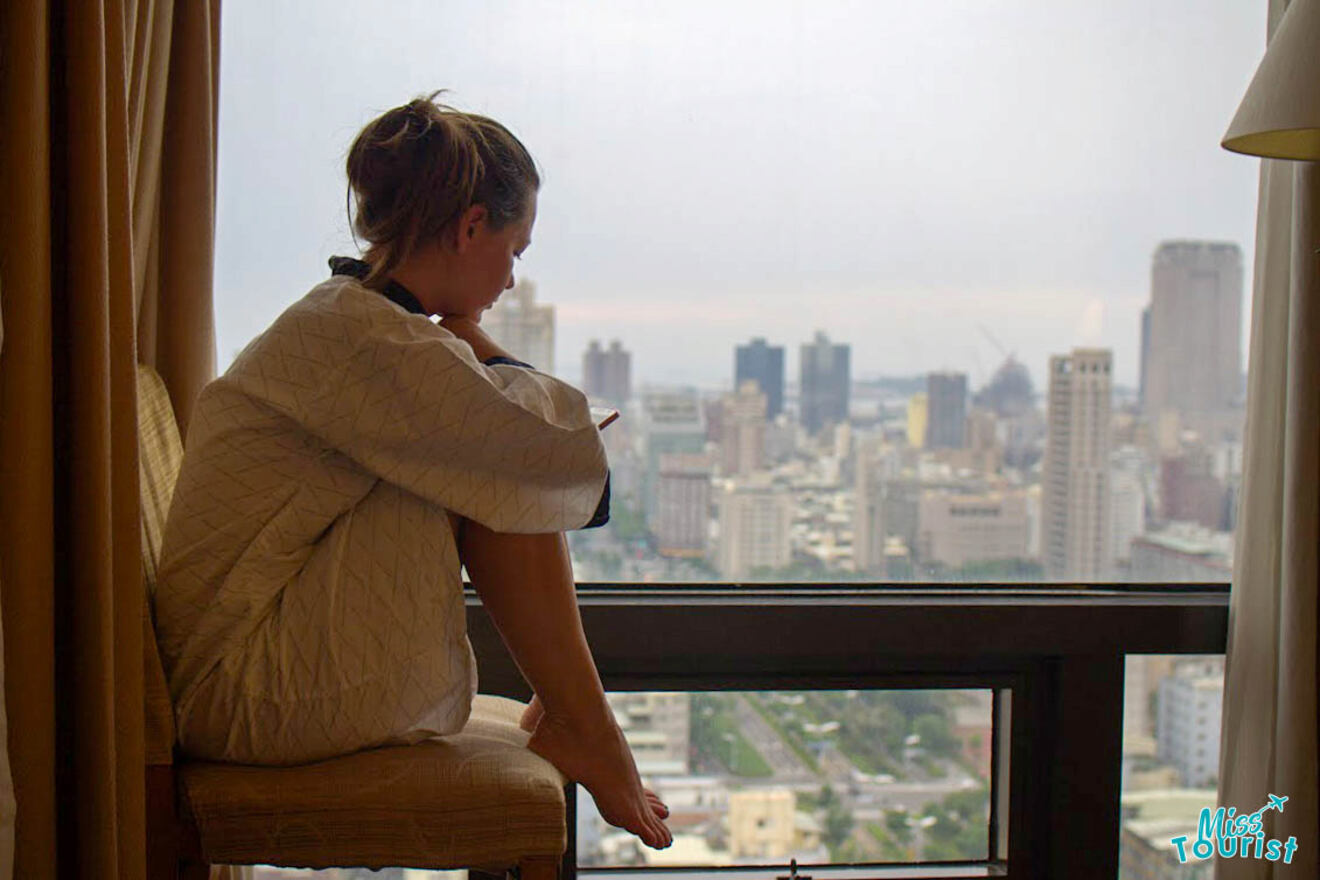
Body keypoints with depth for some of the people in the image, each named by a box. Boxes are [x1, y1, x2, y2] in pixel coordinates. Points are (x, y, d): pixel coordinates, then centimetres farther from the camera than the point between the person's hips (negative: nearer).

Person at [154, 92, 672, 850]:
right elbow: (573, 460, -21)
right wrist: (484, 353, -5)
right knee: (501, 475, -16)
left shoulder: (342, 316, 12)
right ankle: (578, 726, -1)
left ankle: (565, 713, 9)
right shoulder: (367, 342, -21)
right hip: (259, 704, -10)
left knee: (505, 471, 8)